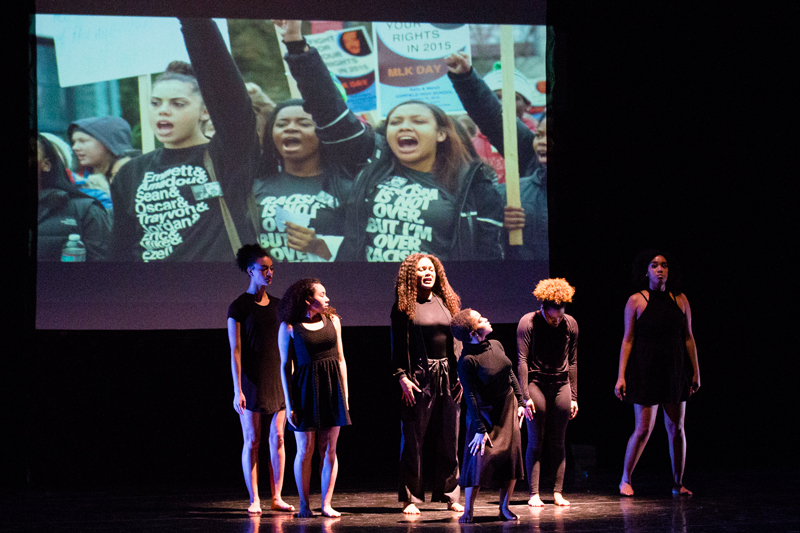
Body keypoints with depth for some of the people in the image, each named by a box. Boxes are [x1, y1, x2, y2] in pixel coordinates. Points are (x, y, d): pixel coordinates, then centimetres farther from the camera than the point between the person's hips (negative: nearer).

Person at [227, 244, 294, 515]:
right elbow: (235, 350, -8)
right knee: (252, 440, -2)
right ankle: (254, 500, 2)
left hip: (277, 378, 5)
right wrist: (238, 389, -13)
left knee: (278, 438, 4)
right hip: (252, 380, -5)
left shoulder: (277, 305, 12)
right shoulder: (239, 307, -4)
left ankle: (277, 497, 9)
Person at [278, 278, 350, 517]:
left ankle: (326, 504, 7)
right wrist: (289, 403, -6)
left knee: (329, 449, 2)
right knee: (305, 449, 0)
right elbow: (285, 367, -2)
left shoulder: (332, 320, 9)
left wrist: (344, 393, 8)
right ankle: (304, 504, 10)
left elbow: (340, 359, 12)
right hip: (305, 389, -3)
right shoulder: (289, 327, -2)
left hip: (331, 389, 3)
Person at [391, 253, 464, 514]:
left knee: (449, 440, 7)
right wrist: (402, 377, -12)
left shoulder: (446, 303, 13)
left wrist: (459, 375, 8)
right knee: (413, 439, -1)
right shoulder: (404, 306, -1)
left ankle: (450, 495, 16)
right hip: (419, 379, -5)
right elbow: (397, 344, -4)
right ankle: (410, 499, 5)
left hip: (447, 377, 5)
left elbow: (456, 341, 15)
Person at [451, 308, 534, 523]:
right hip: (485, 414, -6)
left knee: (511, 456, 3)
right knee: (479, 458, -12)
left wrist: (521, 402, 12)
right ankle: (468, 510, -1)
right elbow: (470, 396, -19)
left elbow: (511, 375, 13)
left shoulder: (496, 345, 0)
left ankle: (505, 507, 15)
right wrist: (479, 430, -20)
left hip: (508, 409, 6)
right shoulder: (467, 361, -20)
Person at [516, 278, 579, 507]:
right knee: (535, 441, -3)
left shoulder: (570, 324, 5)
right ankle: (534, 494, -1)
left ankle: (558, 492, 7)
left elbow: (572, 362, 11)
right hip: (536, 383, -3)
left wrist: (573, 397, 9)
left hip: (561, 385, 3)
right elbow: (522, 360, -8)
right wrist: (525, 395, -14)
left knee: (558, 442, 3)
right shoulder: (528, 322, -6)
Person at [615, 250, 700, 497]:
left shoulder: (680, 300, 6)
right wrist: (621, 376, -6)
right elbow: (628, 339, -2)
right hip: (646, 372, -3)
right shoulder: (636, 301, -3)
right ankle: (625, 480, 12)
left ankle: (678, 483, 14)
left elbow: (688, 337, 10)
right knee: (643, 429, -5)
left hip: (675, 371, 3)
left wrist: (695, 372, 8)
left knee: (676, 428, 5)